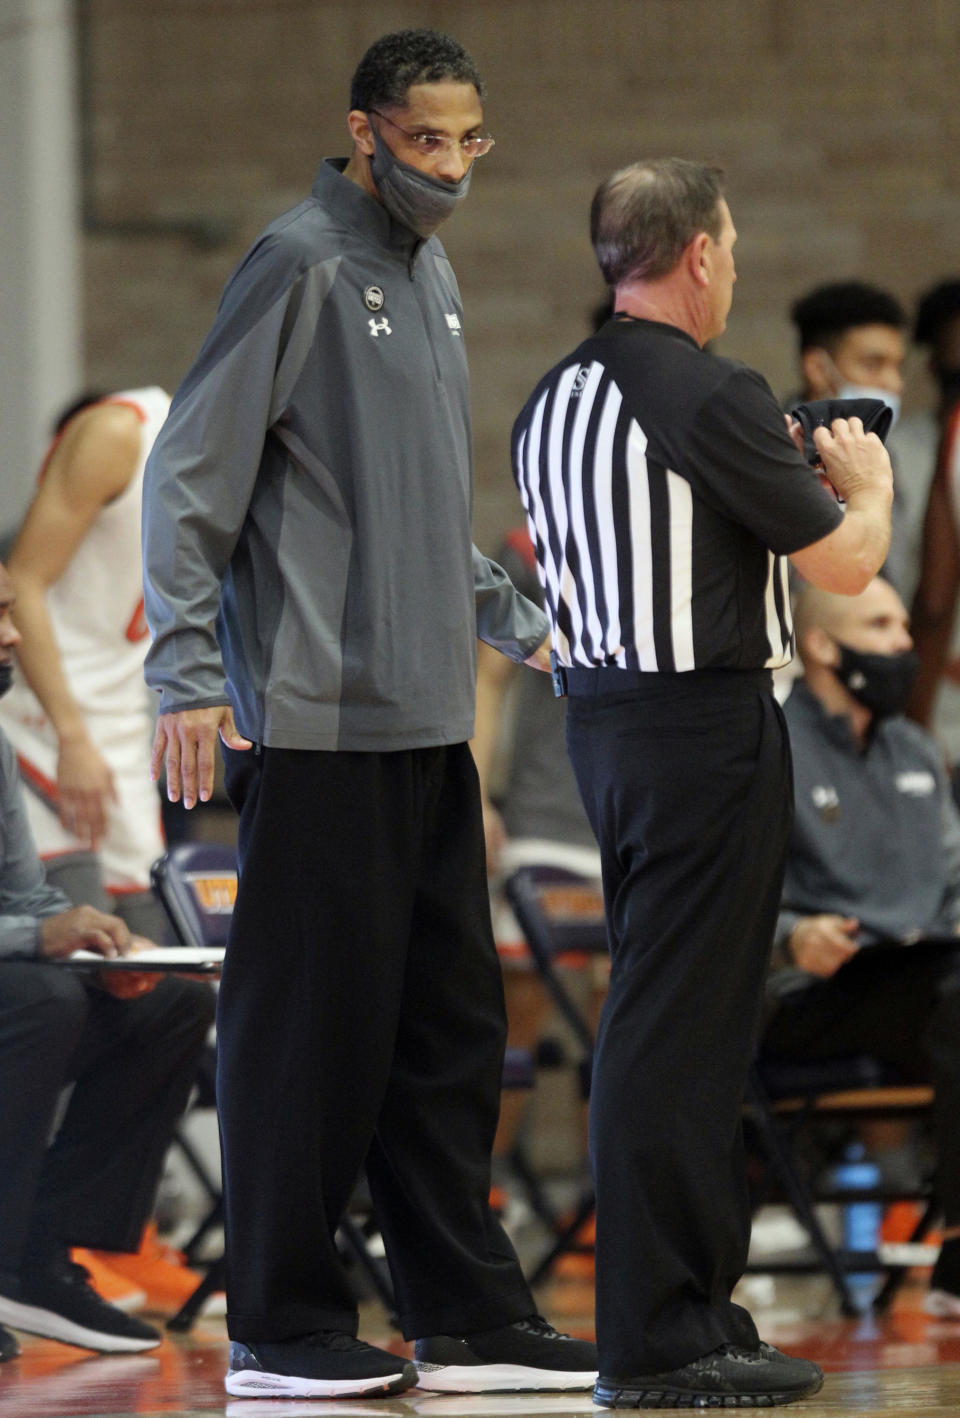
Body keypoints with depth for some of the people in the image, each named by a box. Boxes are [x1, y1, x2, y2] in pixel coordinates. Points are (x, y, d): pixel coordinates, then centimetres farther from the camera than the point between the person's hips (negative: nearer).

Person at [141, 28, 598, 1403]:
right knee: (311, 1018, -4)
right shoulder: (301, 264, -9)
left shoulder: (432, 274, 17)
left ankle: (467, 1312, 15)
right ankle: (284, 1327, 2)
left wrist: (514, 616, 29)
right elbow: (191, 474, -12)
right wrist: (189, 671, -17)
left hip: (428, 721, 8)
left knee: (447, 1023, 10)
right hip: (318, 723, -8)